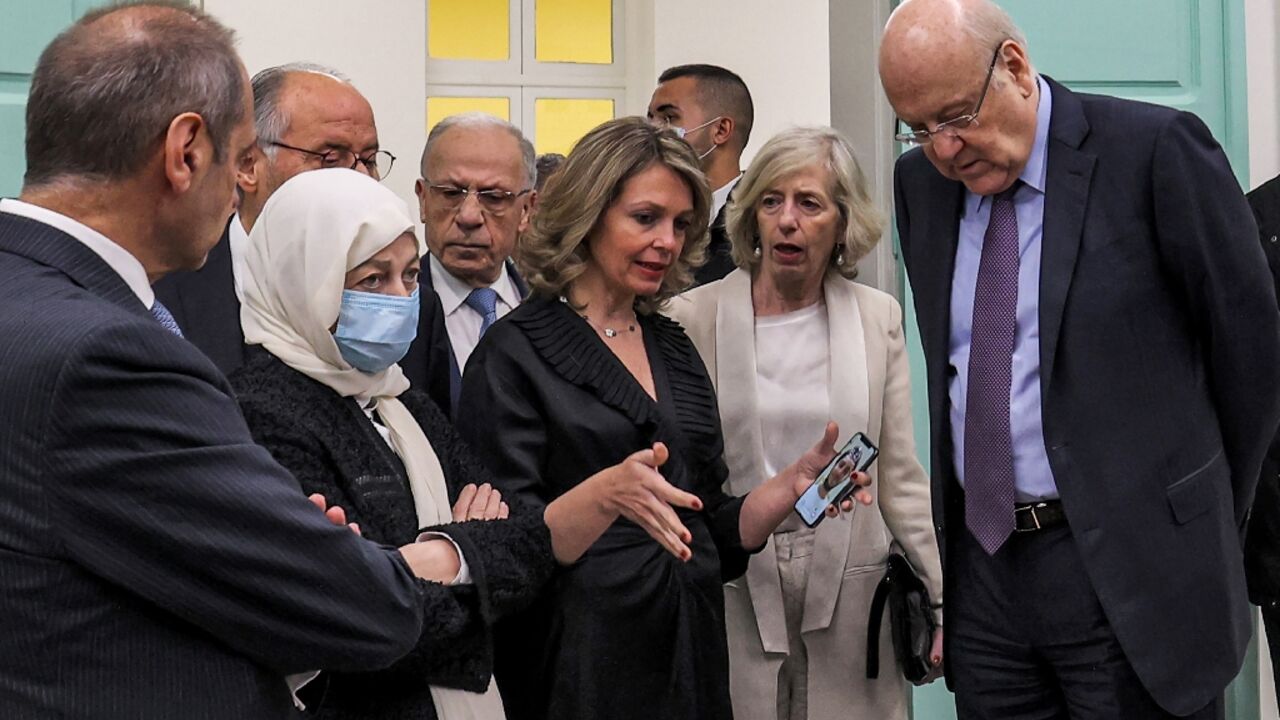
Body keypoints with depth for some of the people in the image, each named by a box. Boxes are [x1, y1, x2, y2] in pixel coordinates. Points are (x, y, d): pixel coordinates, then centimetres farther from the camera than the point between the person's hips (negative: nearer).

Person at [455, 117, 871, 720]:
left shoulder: (675, 349, 12)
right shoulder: (517, 352, -7)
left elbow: (716, 535, 14)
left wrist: (797, 480, -1)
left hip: (691, 652, 6)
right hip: (579, 664, -6)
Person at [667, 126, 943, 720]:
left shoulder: (879, 318, 6)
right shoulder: (693, 319, -1)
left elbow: (899, 476, 8)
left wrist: (943, 600, 5)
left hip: (848, 590, 2)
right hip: (730, 596, -1)